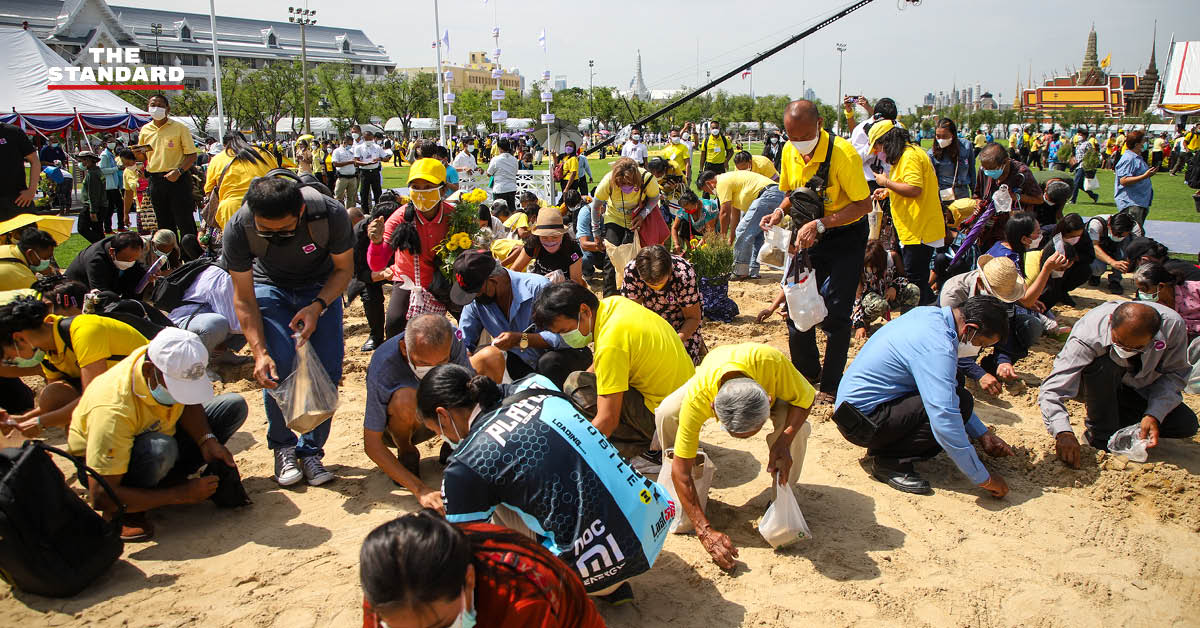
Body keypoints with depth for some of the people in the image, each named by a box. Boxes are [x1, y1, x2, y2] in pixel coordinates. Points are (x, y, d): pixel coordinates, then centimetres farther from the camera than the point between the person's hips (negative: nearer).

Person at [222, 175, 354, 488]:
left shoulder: (330, 215, -33)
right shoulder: (238, 230, -30)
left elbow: (344, 269, -13)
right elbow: (244, 299, -19)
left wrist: (318, 306, -30)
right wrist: (259, 352, -30)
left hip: (321, 287, 1)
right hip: (270, 287, 0)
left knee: (328, 370, -11)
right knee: (278, 367, -19)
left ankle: (311, 450, 6)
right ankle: (283, 447, 3)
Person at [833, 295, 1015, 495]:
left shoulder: (931, 314, 4)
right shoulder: (937, 348, -26)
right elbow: (945, 421, -29)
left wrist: (983, 434, 17)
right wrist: (983, 478, -18)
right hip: (860, 421, -10)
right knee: (958, 402, -18)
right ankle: (889, 461, -10)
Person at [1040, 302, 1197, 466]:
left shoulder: (1174, 325, -28)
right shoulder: (1087, 337, -37)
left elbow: (1174, 374, -13)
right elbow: (1052, 390, -42)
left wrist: (1154, 415, -27)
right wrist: (1063, 433, -57)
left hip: (1139, 388, 3)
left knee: (1187, 424, -16)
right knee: (1102, 363, -36)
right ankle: (1101, 435, -19)